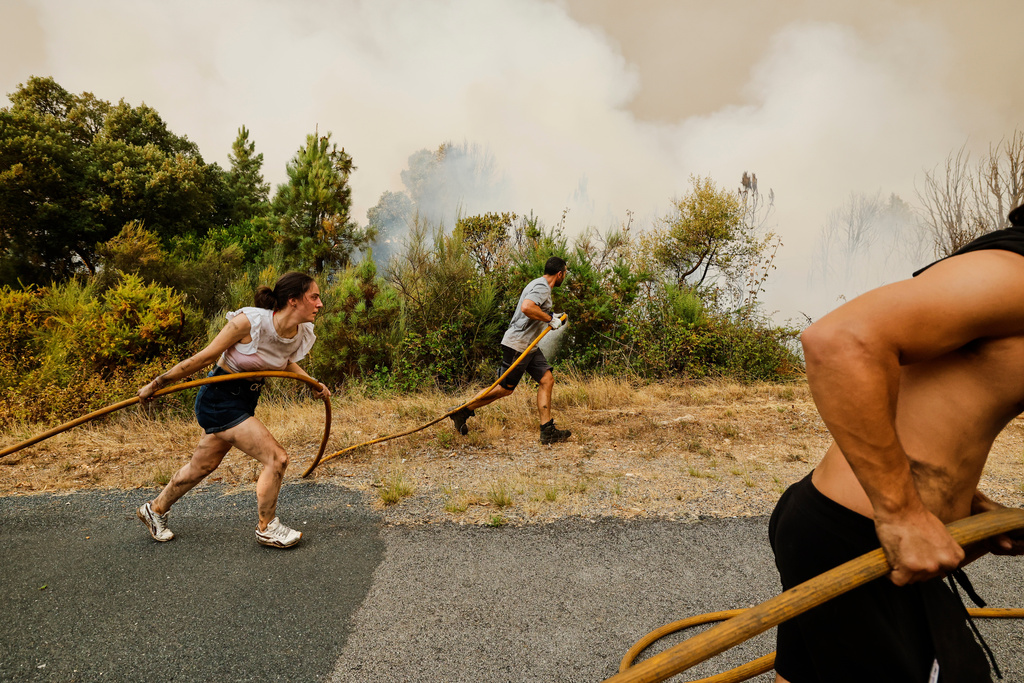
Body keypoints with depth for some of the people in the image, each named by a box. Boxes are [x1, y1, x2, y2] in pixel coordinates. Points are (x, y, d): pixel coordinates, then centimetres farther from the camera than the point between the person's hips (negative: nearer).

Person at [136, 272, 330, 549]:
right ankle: (266, 529, 10)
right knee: (276, 458, -12)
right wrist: (156, 384, -8)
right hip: (220, 398, -8)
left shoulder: (302, 334, -7)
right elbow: (204, 357, -18)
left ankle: (155, 509, 46)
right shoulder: (249, 321, -28)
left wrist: (312, 382, 5)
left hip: (245, 401, 8)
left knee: (202, 466, 22)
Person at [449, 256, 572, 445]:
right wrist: (550, 319, -21)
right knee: (505, 388, -3)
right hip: (517, 344, -10)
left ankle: (547, 431, 2)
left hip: (529, 346, 10)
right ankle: (463, 412, 10)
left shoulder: (539, 285, 19)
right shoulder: (542, 287, -14)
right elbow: (526, 308, -32)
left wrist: (551, 316, 23)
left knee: (547, 380, 2)